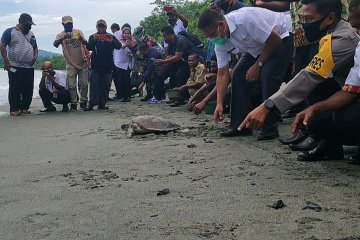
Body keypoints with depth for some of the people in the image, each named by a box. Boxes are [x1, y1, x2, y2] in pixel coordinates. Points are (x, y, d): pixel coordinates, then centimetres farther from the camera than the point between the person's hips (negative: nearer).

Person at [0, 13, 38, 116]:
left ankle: (25, 108, 14)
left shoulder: (31, 34, 18)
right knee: (15, 89, -5)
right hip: (15, 67, -5)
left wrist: (35, 56, 5)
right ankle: (14, 109, 0)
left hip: (29, 67, 5)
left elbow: (35, 48, 27)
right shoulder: (10, 32, 0)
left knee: (28, 89, 4)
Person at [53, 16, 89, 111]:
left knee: (84, 84, 5)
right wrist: (63, 38, -38)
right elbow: (55, 44, -20)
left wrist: (81, 39, -31)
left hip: (82, 63, 1)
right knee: (72, 86, -1)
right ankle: (74, 103, 10)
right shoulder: (61, 35, -1)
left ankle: (83, 102, 19)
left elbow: (85, 43, -8)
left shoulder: (78, 32, 4)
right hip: (71, 65, -1)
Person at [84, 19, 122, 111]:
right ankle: (91, 104, -3)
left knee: (105, 86, 4)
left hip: (107, 65, 1)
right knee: (94, 85, -4)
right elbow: (89, 47, -8)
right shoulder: (93, 37, 7)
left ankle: (102, 104, 10)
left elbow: (119, 46, -4)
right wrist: (94, 40, -26)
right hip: (96, 65, -1)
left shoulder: (111, 37, 9)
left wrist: (112, 41, -24)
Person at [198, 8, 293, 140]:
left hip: (280, 38, -7)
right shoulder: (220, 42, -12)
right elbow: (222, 74, -9)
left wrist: (258, 65, -23)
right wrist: (219, 104, -16)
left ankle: (270, 129, -17)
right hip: (257, 47, 8)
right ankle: (240, 125, 1)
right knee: (238, 74, -6)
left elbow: (275, 40, -29)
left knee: (267, 75, -26)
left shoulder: (244, 19, -36)